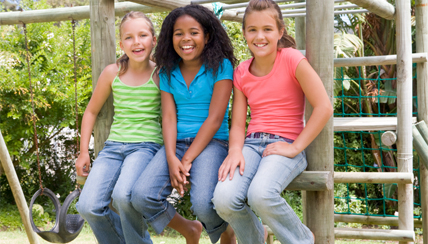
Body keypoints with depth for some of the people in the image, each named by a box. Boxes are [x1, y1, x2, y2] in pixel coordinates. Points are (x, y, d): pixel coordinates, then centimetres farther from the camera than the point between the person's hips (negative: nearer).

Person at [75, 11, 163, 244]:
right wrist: (83, 153, 14)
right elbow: (91, 111, 16)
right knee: (88, 207, -15)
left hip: (147, 145, -3)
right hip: (114, 146, 4)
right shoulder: (112, 73, 5)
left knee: (124, 195, -32)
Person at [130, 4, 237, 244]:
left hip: (212, 143, -4)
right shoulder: (168, 72, 12)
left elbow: (214, 118, -8)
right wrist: (171, 159, -14)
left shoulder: (220, 66, -1)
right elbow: (169, 117, 3)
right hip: (177, 143, 4)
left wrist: (187, 160, -14)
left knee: (203, 203, -30)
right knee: (142, 196, -22)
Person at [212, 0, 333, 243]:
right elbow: (238, 124, 8)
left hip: (286, 143, -4)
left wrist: (295, 148, -13)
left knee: (261, 194, -35)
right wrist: (235, 150, -13)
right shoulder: (241, 73, 10)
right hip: (252, 143, 4)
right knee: (224, 199, -24)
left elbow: (324, 107, -12)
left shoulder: (292, 60, -6)